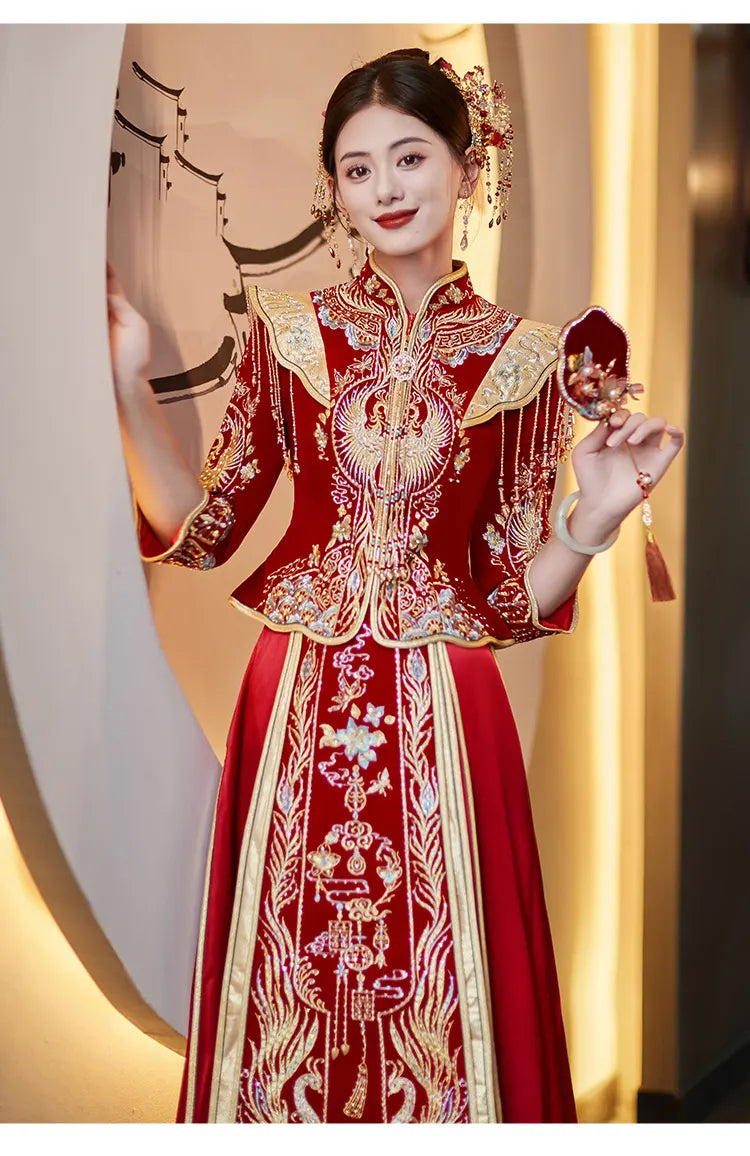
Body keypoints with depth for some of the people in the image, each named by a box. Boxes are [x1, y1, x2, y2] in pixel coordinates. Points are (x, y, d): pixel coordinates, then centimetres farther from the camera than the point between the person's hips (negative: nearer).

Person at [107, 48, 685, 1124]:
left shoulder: (522, 358, -1)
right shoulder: (291, 330, 2)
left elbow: (513, 597, 0)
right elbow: (201, 530, 1)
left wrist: (597, 517, -17)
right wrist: (130, 388, -8)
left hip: (442, 715, -1)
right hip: (298, 702, 1)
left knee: (434, 1010, 12)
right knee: (291, 996, 15)